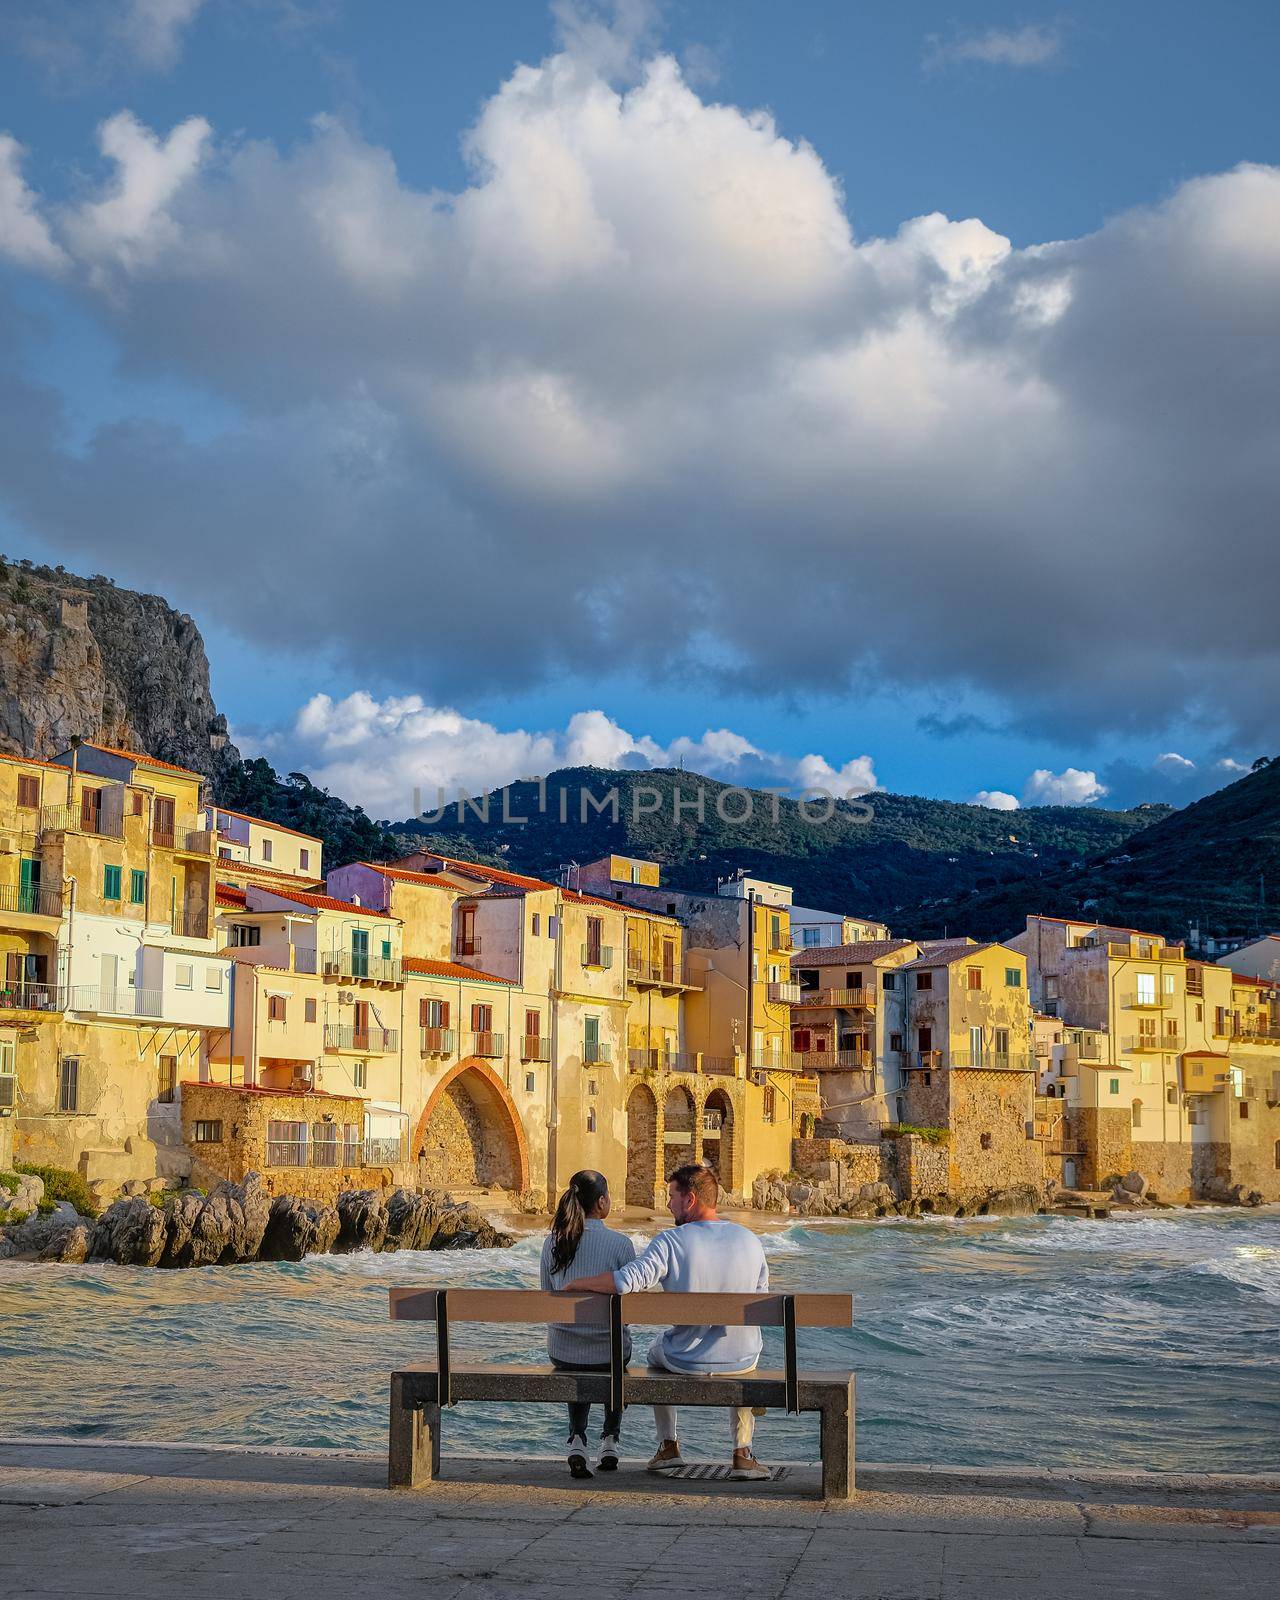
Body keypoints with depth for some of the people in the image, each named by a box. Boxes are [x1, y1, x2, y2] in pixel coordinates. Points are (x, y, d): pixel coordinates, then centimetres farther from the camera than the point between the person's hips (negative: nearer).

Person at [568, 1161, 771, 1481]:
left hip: (686, 1361, -2)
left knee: (656, 1351, 35)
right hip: (742, 1360, 2)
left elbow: (626, 1281, -27)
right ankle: (743, 1453, 29)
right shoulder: (749, 1240, -6)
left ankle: (668, 1445, 37)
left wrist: (577, 1283, -11)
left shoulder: (671, 1241, -18)